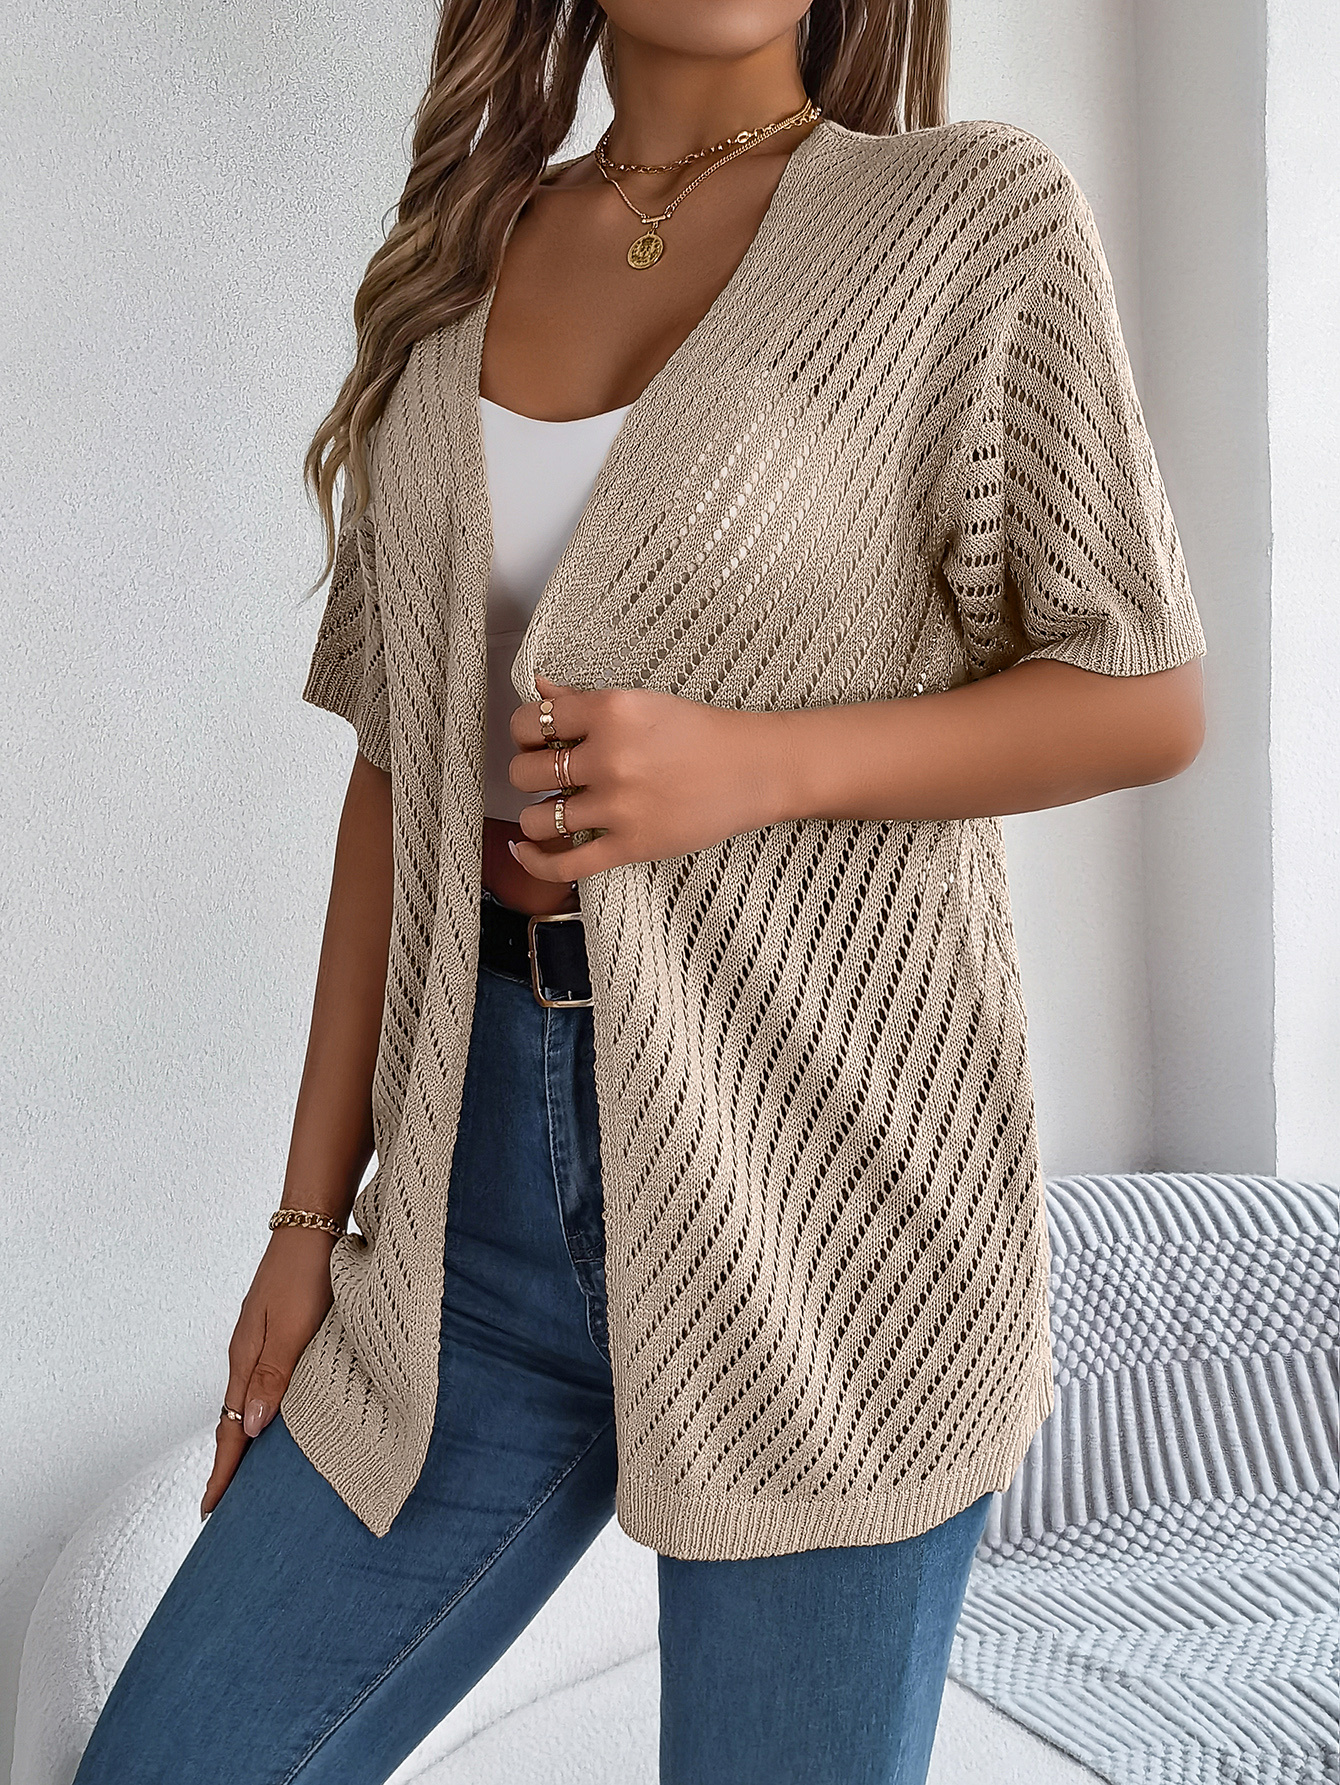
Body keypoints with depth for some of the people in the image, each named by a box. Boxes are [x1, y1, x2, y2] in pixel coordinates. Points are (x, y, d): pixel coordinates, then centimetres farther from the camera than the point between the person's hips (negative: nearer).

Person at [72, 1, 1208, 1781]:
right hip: (500, 1144, 5)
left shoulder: (978, 212, -2)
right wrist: (311, 1213, 9)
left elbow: (1149, 702, -1)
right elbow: (403, 767, 11)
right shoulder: (458, 268, 11)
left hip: (823, 1148, -4)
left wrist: (747, 765, -16)